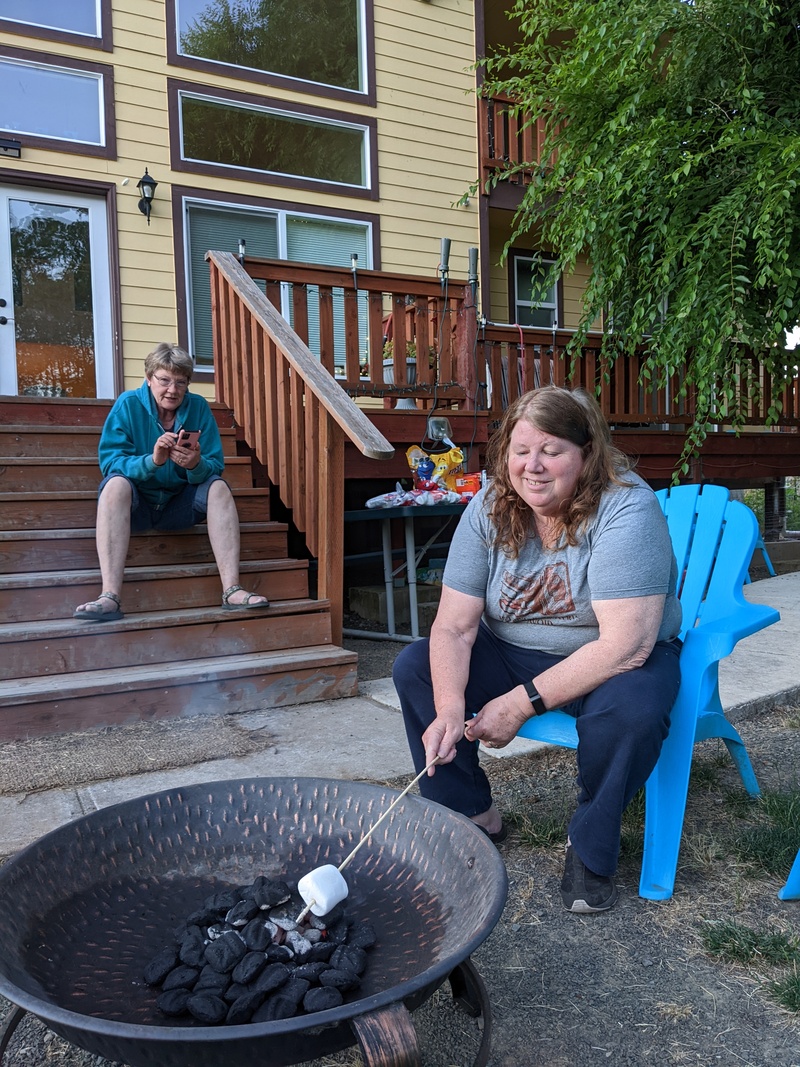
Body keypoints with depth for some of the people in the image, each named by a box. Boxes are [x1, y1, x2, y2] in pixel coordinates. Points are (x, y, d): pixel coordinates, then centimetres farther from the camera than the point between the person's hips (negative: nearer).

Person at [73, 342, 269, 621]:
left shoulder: (198, 407, -4)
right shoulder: (128, 404, -8)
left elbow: (215, 468, -10)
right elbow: (109, 462, -18)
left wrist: (196, 465, -33)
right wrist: (151, 460, -36)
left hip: (179, 504, 2)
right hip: (134, 504, -2)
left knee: (218, 487, -22)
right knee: (116, 482, -32)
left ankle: (232, 590, -32)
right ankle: (110, 596, -45)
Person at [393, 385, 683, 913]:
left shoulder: (628, 509, -24)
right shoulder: (491, 509, -10)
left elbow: (625, 646, -30)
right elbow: (454, 627, -13)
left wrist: (522, 703, -29)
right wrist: (449, 709, -31)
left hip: (612, 663, -4)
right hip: (514, 653, 5)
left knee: (631, 707, -36)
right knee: (416, 666, -13)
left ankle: (591, 846, -5)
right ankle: (475, 816, 5)